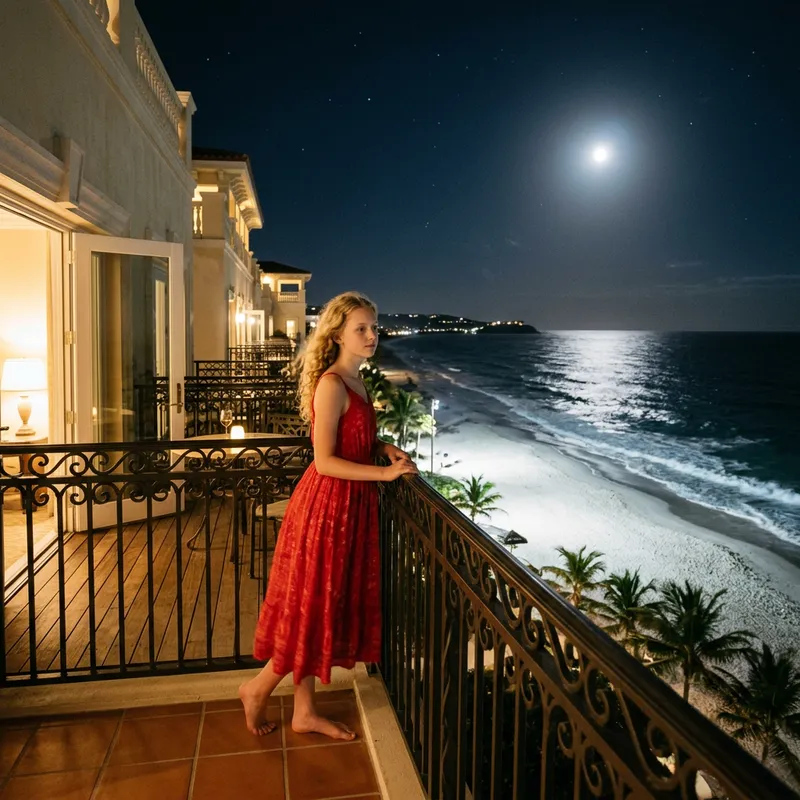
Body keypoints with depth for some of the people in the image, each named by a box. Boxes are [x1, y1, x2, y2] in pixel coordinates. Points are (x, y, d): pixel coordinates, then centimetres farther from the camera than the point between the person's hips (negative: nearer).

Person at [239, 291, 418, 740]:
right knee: (313, 607, 3)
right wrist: (384, 473, -19)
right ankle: (259, 688, 28)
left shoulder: (356, 382, 11)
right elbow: (325, 461, -21)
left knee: (330, 606, 16)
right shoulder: (331, 384, -18)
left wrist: (384, 446, 5)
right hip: (328, 504, -9)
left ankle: (305, 712, 30)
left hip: (351, 504, 9)